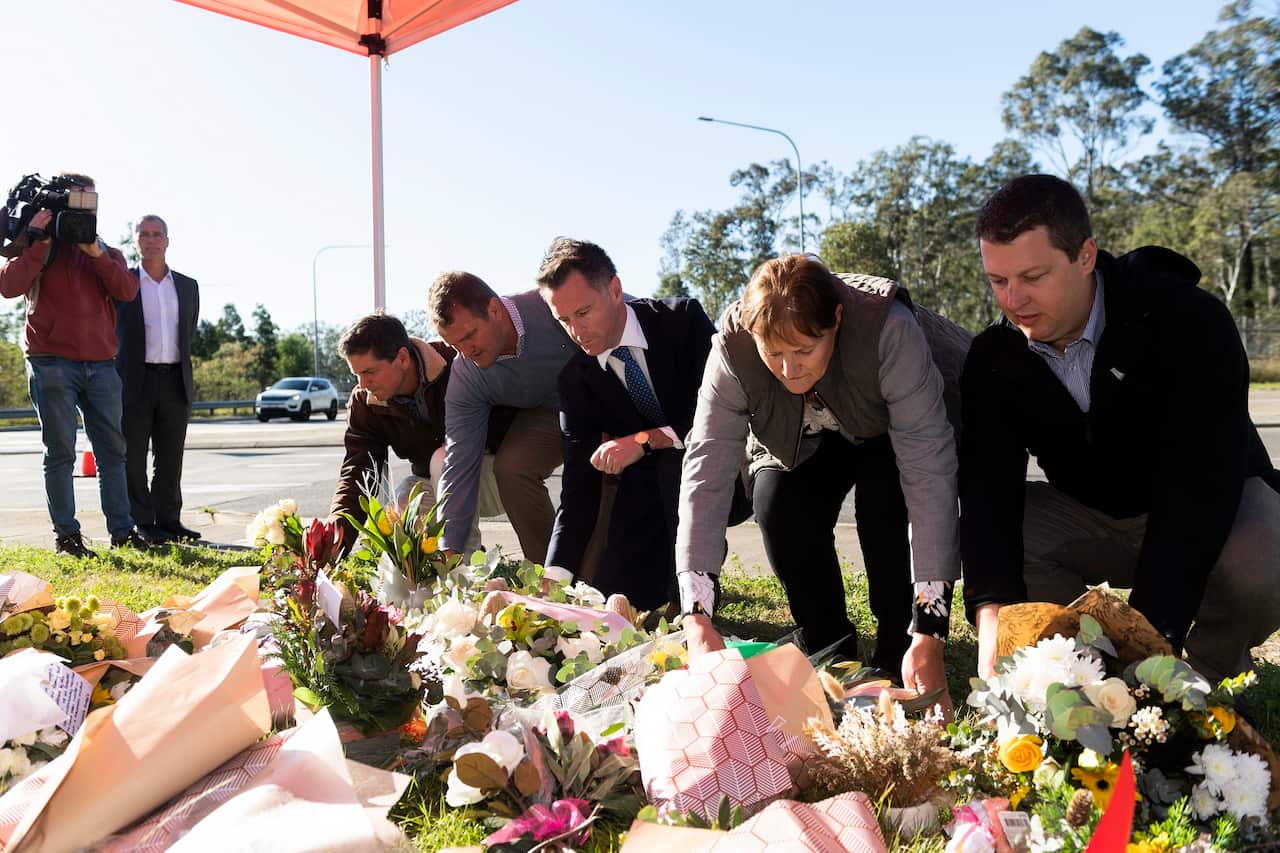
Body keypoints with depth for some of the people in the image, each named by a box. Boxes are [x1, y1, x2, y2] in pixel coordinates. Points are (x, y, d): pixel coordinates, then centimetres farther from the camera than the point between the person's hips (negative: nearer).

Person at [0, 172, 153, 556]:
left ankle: (121, 530, 8)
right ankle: (65, 534, 1)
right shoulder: (37, 245, 7)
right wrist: (38, 243, -14)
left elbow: (127, 290, -2)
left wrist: (97, 254, -13)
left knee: (113, 448, 3)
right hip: (52, 362, -4)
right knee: (61, 451, -3)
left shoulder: (104, 250, 17)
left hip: (101, 363, 4)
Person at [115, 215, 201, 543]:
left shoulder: (188, 286, 13)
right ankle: (142, 523, 6)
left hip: (175, 382, 3)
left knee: (171, 457, 6)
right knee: (133, 457, 0)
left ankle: (169, 520, 11)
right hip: (135, 382, -3)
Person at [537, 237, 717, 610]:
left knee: (675, 467, -35)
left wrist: (646, 440, -30)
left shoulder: (682, 319, -13)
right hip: (650, 490, 4)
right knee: (613, 595, -10)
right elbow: (580, 484, -8)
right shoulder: (574, 379, -5)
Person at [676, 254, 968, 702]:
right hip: (802, 445, 2)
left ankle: (897, 651, -9)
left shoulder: (890, 330, -39)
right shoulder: (732, 348, -32)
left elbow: (928, 472, -41)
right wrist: (697, 617, -42)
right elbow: (706, 469, -35)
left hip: (889, 433, -2)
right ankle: (830, 649, -2)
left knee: (883, 499, -30)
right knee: (779, 509, -24)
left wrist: (929, 630, -45)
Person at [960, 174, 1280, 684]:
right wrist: (993, 614, -41)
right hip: (1088, 517, 4)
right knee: (980, 541, -21)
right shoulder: (993, 359, -13)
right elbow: (988, 487, -23)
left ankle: (1210, 674, -3)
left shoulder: (1190, 322, -27)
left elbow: (1199, 484, -34)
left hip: (1210, 509, -3)